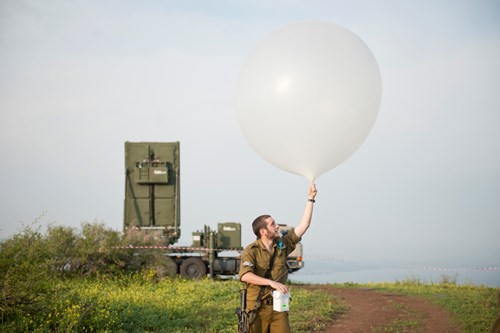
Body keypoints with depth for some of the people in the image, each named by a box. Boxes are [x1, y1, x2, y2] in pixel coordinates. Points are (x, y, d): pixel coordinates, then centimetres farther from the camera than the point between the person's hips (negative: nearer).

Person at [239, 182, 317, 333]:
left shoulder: (283, 245, 8)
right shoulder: (251, 251, -8)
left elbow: (304, 225, 7)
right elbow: (245, 275, -23)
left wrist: (310, 199, 5)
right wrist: (271, 282, -29)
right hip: (257, 308, -4)